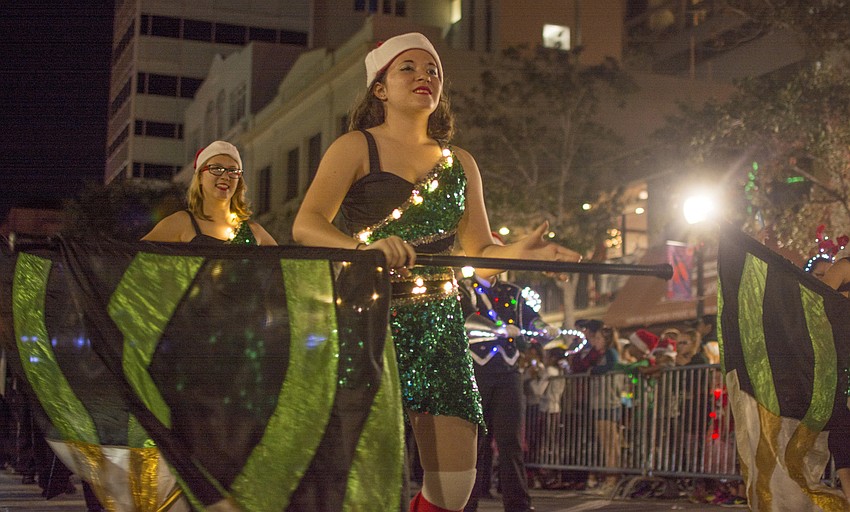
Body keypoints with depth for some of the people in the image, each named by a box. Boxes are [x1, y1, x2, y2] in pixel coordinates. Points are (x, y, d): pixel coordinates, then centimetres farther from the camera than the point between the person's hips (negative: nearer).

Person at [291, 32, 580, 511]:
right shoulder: (357, 148, 3)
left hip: (439, 325, 5)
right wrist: (364, 247, -31)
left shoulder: (460, 163, 18)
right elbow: (306, 224, -11)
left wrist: (521, 252, -7)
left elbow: (481, 250, 16)